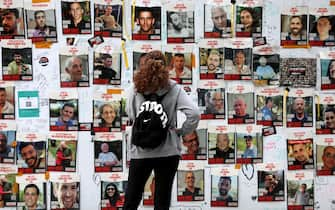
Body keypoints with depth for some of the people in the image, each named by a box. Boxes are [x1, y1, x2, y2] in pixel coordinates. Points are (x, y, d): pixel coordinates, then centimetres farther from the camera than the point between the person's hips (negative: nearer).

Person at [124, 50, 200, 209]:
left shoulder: (136, 88, -4)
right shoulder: (173, 89, -5)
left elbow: (130, 114, 6)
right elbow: (194, 113, -13)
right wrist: (181, 132, 0)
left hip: (140, 150, 1)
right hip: (167, 151, 0)